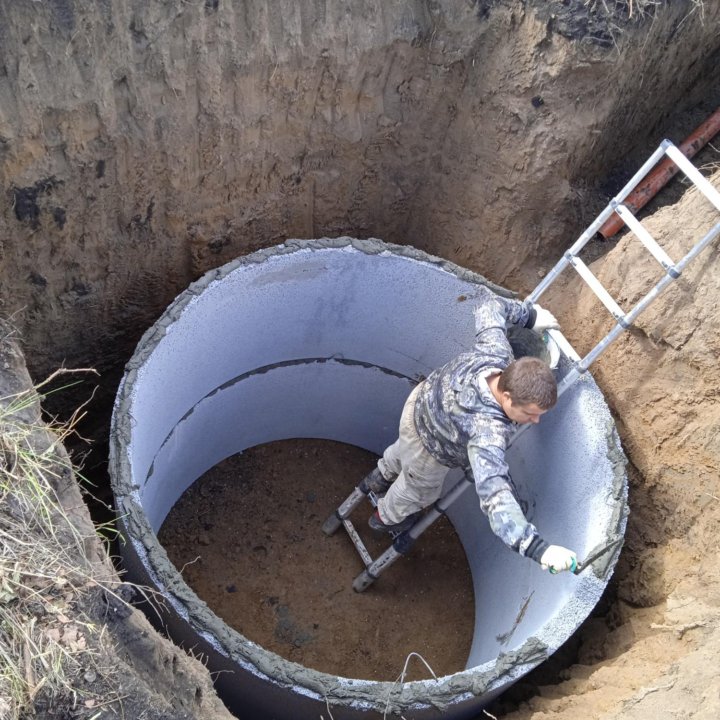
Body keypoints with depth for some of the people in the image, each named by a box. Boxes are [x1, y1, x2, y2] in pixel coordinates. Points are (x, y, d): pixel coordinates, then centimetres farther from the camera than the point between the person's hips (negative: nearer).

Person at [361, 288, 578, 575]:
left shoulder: (495, 352, -34)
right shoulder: (487, 434, -51)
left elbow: (489, 303, -16)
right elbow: (494, 495, -61)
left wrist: (530, 314, -8)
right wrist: (538, 548, -68)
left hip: (423, 399, 6)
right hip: (431, 452, -6)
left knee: (404, 450, 41)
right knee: (420, 489, 31)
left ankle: (380, 478, 76)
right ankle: (387, 517, 66)